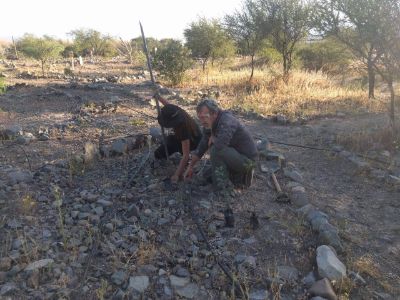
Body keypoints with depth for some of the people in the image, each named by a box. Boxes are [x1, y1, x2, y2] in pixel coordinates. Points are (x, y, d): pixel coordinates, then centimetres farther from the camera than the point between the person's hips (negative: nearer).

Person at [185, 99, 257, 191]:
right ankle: (240, 177, 18)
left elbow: (219, 146, -44)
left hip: (247, 159, -9)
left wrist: (212, 138, -20)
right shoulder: (209, 125, 0)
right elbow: (201, 147, 9)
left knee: (215, 150, -27)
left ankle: (224, 186, -14)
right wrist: (190, 167, 13)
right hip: (235, 156, 9)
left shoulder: (226, 121, -28)